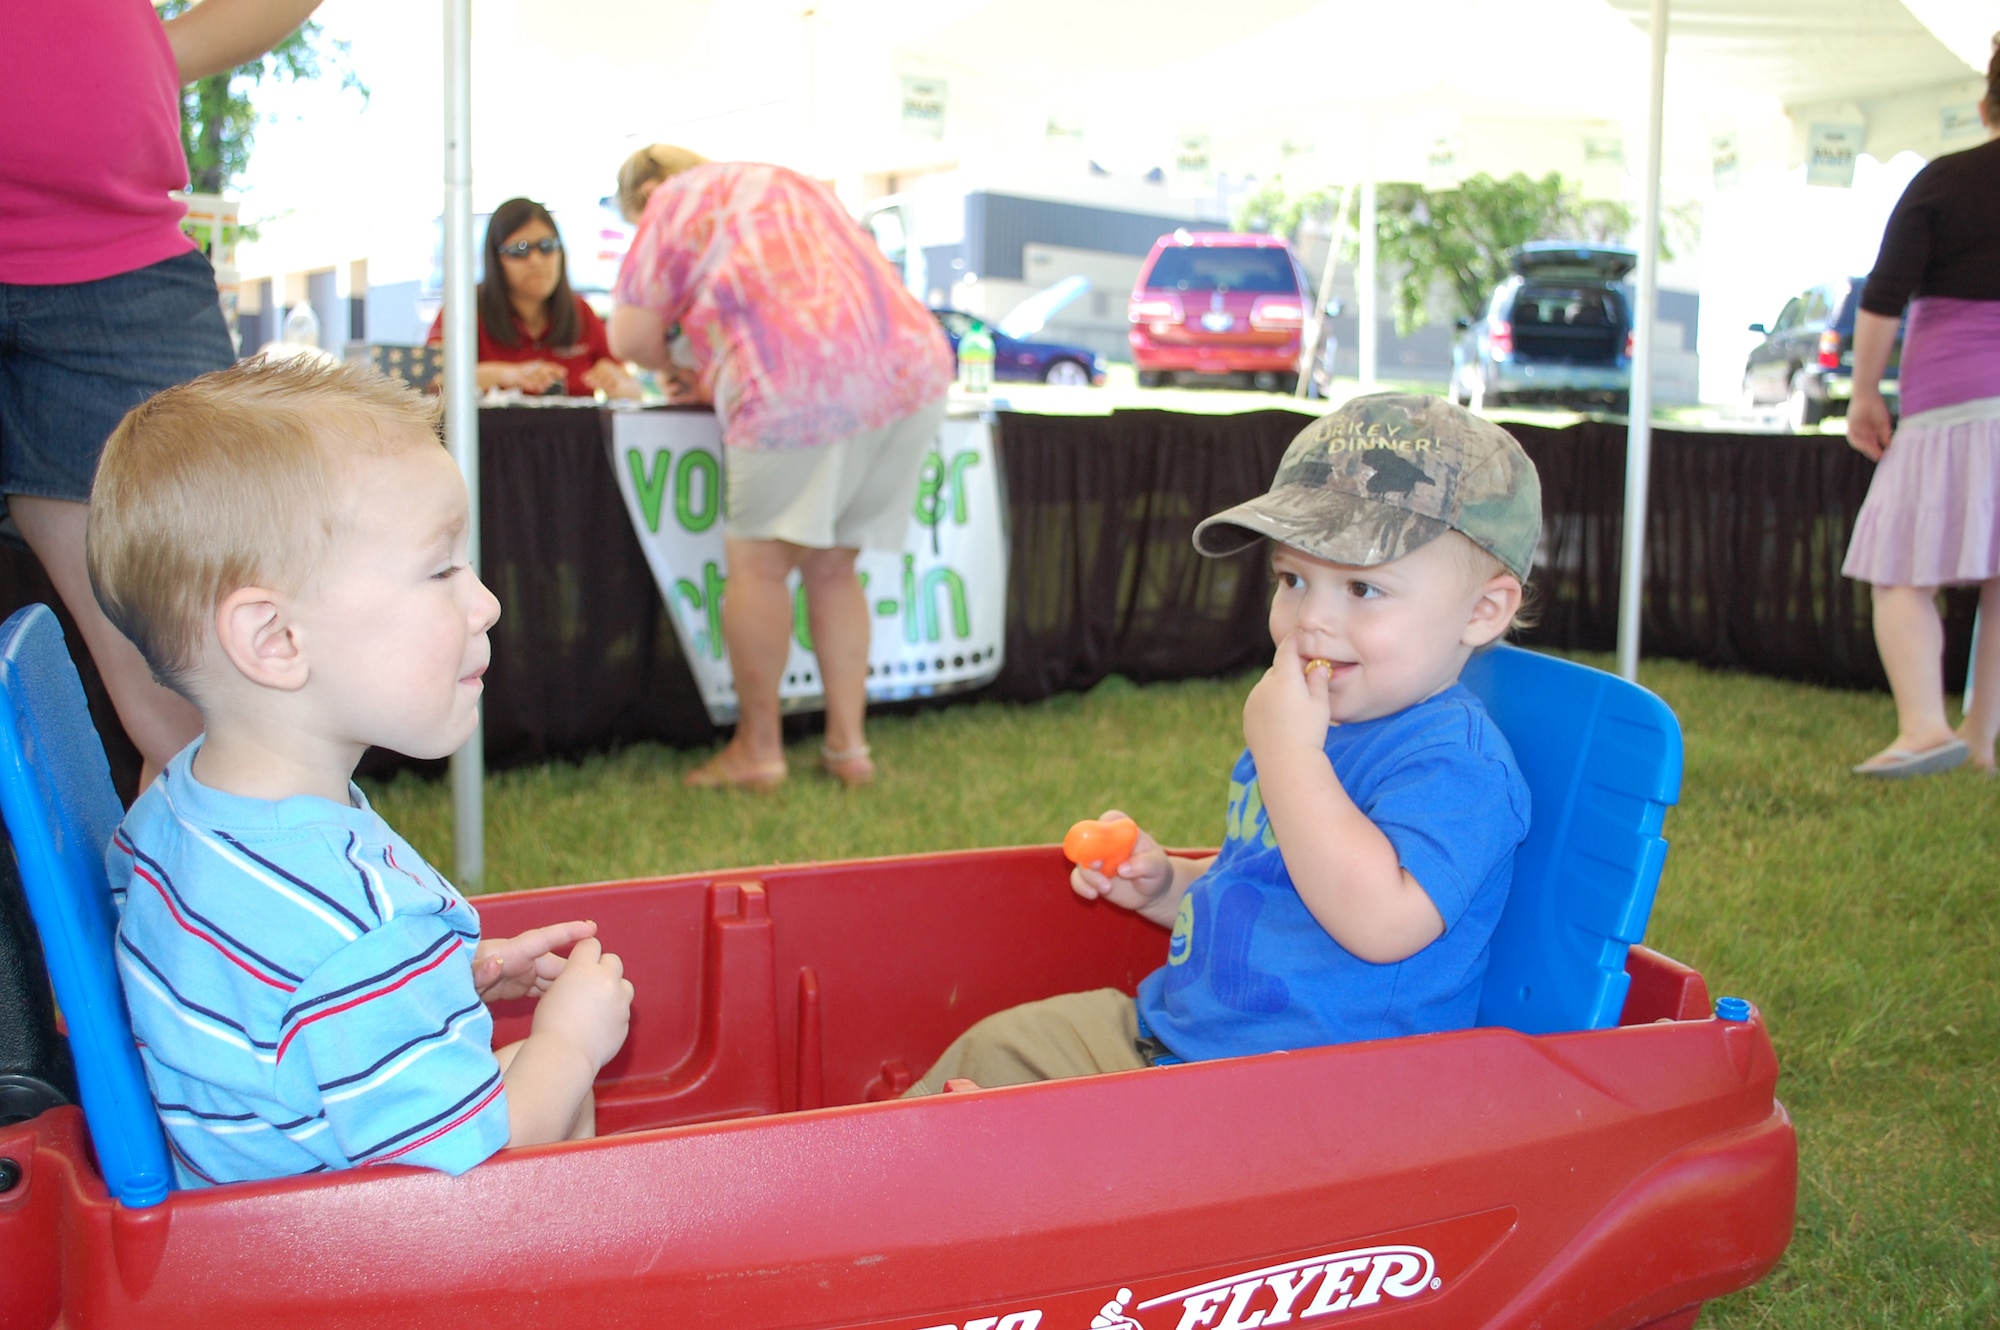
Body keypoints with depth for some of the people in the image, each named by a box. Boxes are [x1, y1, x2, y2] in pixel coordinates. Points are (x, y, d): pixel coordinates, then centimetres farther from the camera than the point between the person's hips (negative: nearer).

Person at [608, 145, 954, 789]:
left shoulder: (676, 202, 13)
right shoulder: (793, 185, 35)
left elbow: (630, 337, 6)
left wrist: (684, 365, 25)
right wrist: (721, 378, 39)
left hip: (802, 386, -7)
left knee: (759, 560, 1)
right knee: (832, 566, 14)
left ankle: (758, 747, 3)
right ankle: (847, 743, 12)